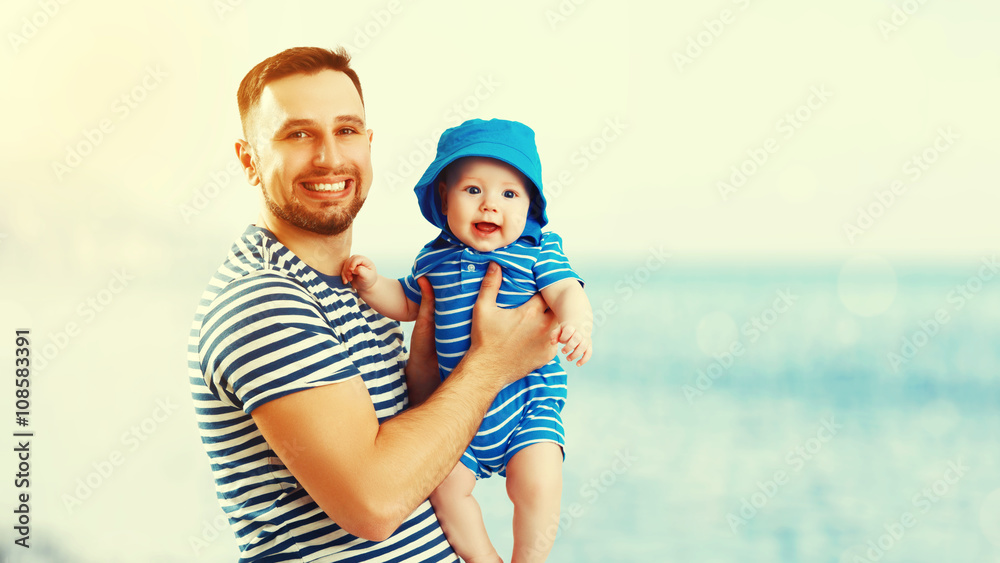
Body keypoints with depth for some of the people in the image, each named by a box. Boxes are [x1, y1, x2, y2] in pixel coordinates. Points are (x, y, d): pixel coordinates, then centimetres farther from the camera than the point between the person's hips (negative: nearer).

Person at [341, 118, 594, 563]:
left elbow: (566, 291, -18)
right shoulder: (434, 259, 4)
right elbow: (408, 304, 18)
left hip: (527, 399, -3)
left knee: (537, 483, -17)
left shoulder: (538, 252, -6)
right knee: (447, 485, -1)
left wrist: (577, 321, -40)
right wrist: (372, 285, 1)